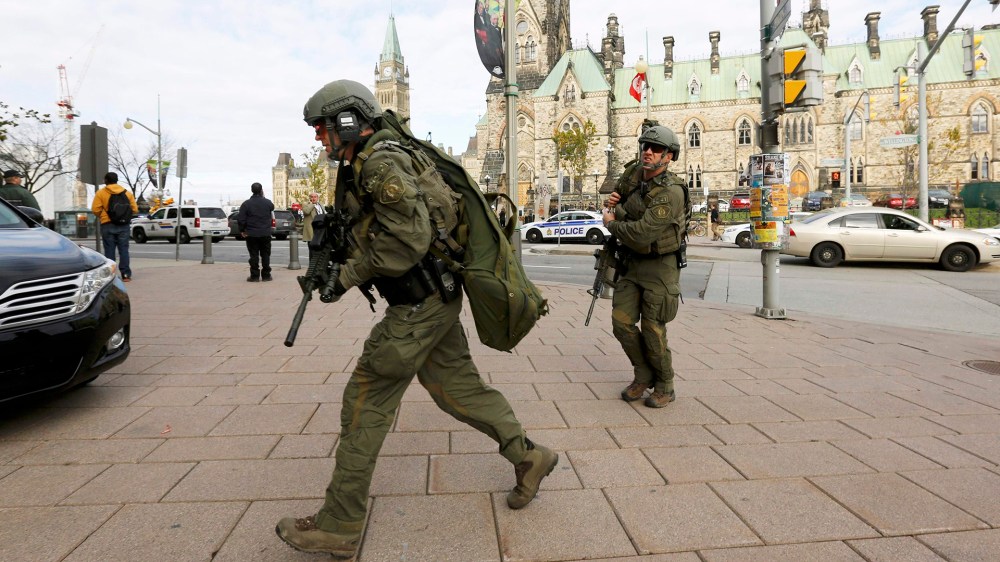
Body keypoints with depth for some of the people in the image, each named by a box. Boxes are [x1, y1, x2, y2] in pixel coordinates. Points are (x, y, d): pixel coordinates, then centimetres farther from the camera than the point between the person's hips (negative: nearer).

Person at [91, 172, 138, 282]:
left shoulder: (101, 193, 0)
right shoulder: (127, 192, 7)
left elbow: (95, 210, -8)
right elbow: (135, 210, 2)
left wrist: (101, 217, 12)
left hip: (107, 225, -1)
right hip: (123, 225, 2)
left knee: (109, 251, 3)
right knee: (123, 250, 4)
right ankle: (126, 274, 0)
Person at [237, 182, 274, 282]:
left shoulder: (246, 203, -7)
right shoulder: (268, 202, -2)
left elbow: (241, 219, -9)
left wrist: (242, 230, 4)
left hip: (251, 234, -1)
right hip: (265, 233, 2)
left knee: (254, 255, 3)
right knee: (265, 254, 8)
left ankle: (254, 276, 3)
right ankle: (266, 275, 10)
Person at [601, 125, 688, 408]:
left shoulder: (671, 192, -22)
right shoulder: (633, 173, 2)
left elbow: (642, 233, -29)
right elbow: (618, 197, 24)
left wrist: (611, 223, -12)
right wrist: (614, 207, -1)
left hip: (659, 267, -7)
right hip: (631, 262, 7)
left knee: (652, 330, -2)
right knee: (622, 322, 3)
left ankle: (664, 387, 18)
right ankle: (643, 376, 22)